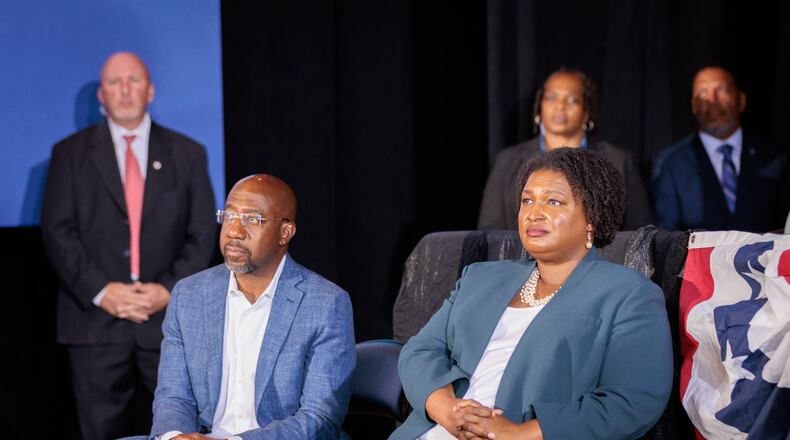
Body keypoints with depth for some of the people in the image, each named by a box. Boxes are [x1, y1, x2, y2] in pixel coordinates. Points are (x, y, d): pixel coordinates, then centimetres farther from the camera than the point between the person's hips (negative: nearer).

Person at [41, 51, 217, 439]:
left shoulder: (187, 154, 10)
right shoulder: (71, 153, 7)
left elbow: (203, 232, 6)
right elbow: (57, 231, 0)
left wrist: (170, 289, -8)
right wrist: (100, 291, -12)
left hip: (169, 317, 1)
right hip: (96, 318, -1)